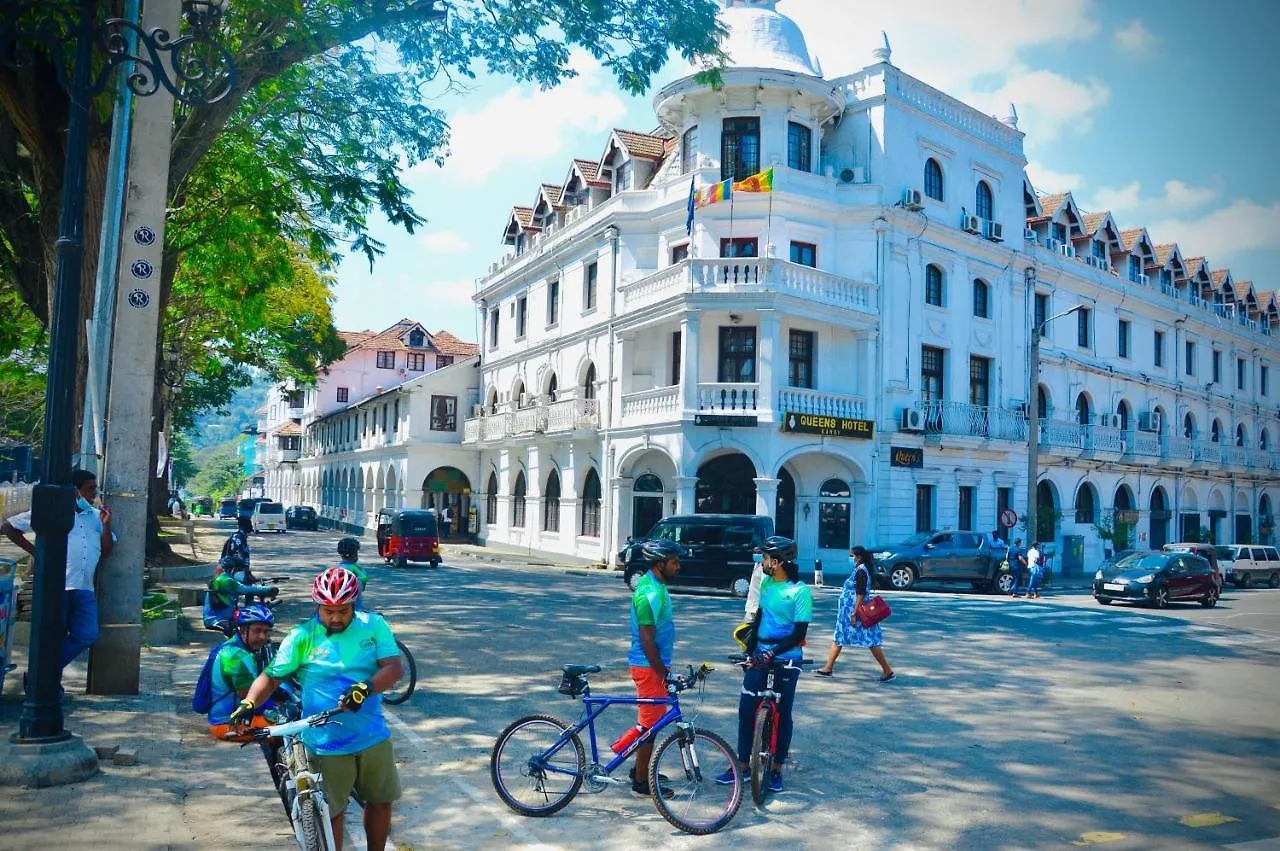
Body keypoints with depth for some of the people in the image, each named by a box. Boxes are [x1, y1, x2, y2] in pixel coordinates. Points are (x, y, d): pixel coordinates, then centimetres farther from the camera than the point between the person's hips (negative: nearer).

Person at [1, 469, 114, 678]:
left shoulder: (96, 515, 15)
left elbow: (106, 551, 13)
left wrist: (106, 524, -1)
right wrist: (34, 551, 0)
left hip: (84, 589, 5)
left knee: (87, 635, 0)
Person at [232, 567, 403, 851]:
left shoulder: (374, 626, -5)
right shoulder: (302, 636, -8)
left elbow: (394, 667, -14)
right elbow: (270, 677, -6)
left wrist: (366, 689, -32)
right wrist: (248, 704, -24)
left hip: (373, 737, 2)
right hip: (327, 744, -2)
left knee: (380, 803, 16)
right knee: (332, 814, 6)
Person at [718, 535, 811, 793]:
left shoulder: (800, 591, -15)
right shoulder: (766, 583, 4)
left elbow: (799, 633, -16)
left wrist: (773, 653, -23)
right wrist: (750, 648, 10)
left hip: (786, 660, -6)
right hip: (760, 656, 6)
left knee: (782, 714, 7)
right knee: (746, 710, 5)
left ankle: (777, 769, 20)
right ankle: (742, 765, 17)